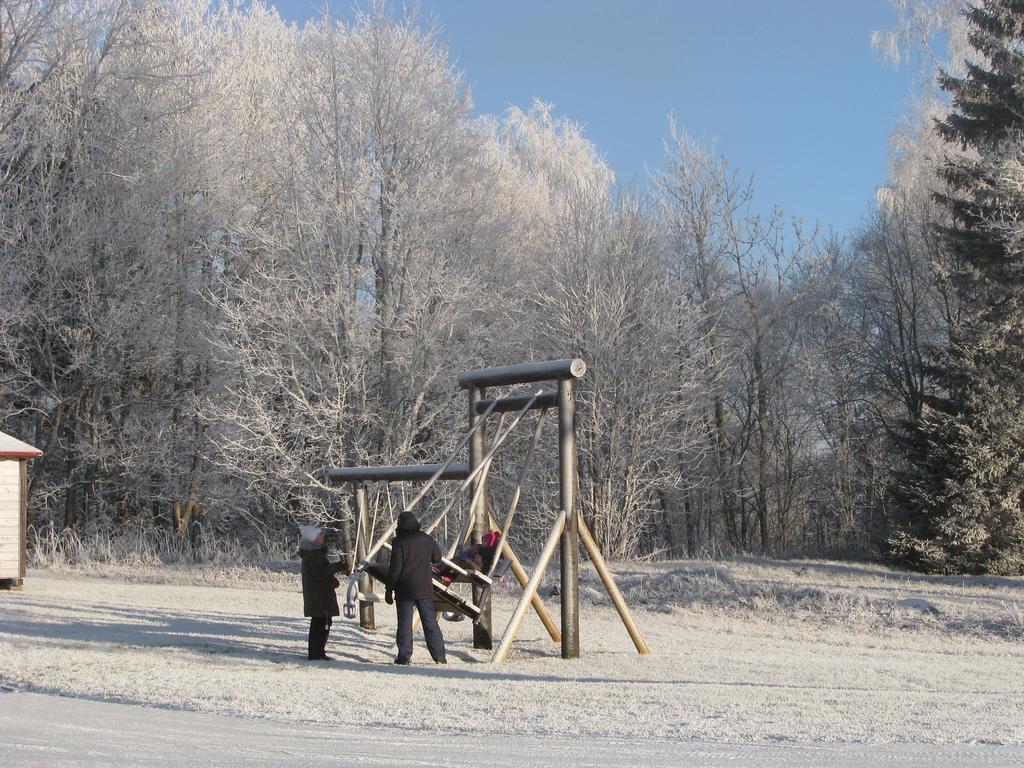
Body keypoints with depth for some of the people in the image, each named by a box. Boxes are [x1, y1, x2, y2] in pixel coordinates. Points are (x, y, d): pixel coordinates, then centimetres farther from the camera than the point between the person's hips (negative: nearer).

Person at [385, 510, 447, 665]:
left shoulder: (399, 541, -9)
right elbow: (437, 557, 18)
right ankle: (439, 656, 6)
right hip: (425, 588, 3)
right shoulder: (427, 539, 4)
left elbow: (395, 568, -11)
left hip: (405, 589, -3)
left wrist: (389, 589, -5)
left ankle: (404, 657, 0)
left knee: (404, 623, 3)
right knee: (430, 622, 7)